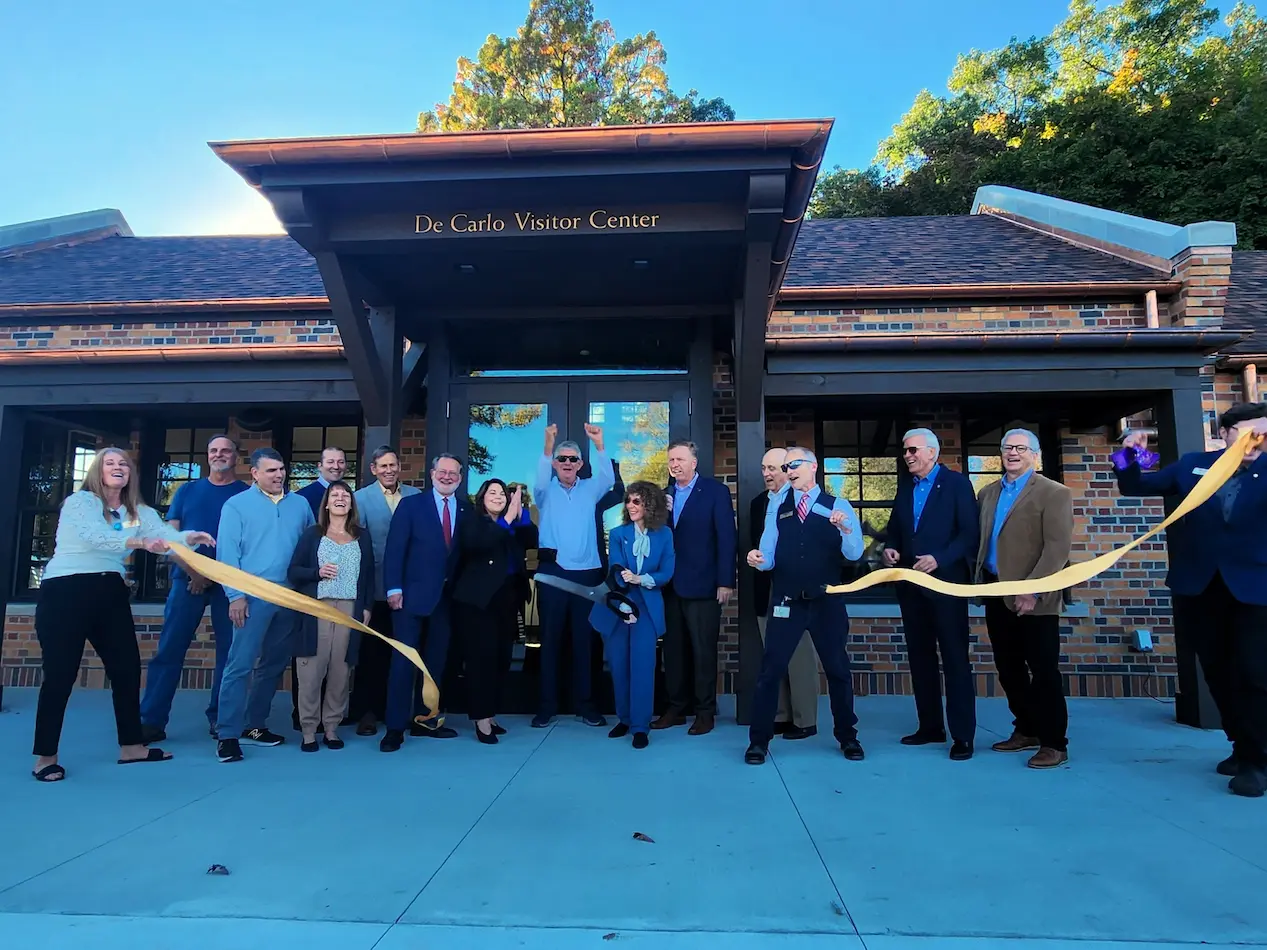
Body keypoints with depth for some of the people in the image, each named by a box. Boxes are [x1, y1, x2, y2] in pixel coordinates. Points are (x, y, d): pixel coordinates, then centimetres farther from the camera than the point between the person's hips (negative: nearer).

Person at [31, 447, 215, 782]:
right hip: (66, 591, -6)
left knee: (127, 666, 7)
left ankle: (131, 745, 19)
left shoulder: (139, 512, 11)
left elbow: (163, 533, -7)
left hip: (111, 593, 6)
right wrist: (139, 542, -38)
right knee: (60, 673, -3)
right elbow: (96, 537, -23)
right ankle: (45, 756, 10)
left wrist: (188, 538, -29)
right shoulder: (79, 501, -4)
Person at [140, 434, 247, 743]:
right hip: (187, 578, 1)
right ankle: (151, 721, 5)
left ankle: (220, 718, 11)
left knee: (229, 650, 1)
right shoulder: (187, 490, 13)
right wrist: (194, 572, -8)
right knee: (169, 650, -1)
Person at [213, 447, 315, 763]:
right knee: (240, 664, -7)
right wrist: (235, 595, -13)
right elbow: (227, 553, -5)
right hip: (254, 595, -4)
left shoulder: (300, 504, 10)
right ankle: (227, 735, 1)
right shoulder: (236, 505, 0)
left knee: (274, 665, 11)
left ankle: (254, 725, 24)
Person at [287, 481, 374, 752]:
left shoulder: (362, 536, 11)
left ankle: (331, 728, 13)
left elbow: (368, 575, 12)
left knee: (340, 670, 3)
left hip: (350, 610, 1)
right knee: (312, 670, -2)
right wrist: (317, 572, -14)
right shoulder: (312, 534, 7)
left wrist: (366, 607, 4)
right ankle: (308, 730, 7)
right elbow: (293, 572, 4)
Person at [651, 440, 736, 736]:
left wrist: (725, 581, -14)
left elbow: (726, 537, -9)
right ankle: (676, 707, 21)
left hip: (702, 585, -5)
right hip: (671, 585, 5)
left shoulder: (715, 491, -4)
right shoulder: (665, 494, 14)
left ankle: (705, 711, 13)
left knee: (703, 651, 2)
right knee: (674, 649, 10)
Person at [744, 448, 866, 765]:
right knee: (770, 670, -1)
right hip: (786, 602, 1)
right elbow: (770, 556, 2)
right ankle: (759, 740, 10)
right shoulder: (777, 507, 6)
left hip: (827, 603, 0)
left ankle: (848, 737, 30)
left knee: (838, 670, 12)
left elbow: (854, 554, -10)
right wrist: (758, 559, -21)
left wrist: (846, 530, -30)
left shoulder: (838, 506, 0)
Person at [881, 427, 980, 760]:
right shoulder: (905, 485, 13)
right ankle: (930, 726, 22)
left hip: (945, 582, -6)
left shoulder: (957, 483, -5)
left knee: (955, 658, -1)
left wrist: (938, 559, -21)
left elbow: (970, 533, -11)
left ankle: (962, 735, 6)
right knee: (920, 657, 11)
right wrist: (889, 548, -4)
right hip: (911, 583, 6)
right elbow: (894, 527, 17)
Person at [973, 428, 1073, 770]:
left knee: (1043, 671, 1)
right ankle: (1027, 730, 27)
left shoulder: (1054, 493, -6)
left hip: (1032, 597, -6)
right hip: (996, 592, 6)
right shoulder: (988, 493, 14)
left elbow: (1058, 548, -14)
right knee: (1008, 668, 13)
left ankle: (1054, 743, 12)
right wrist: (980, 581, 6)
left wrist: (1031, 589, -21)